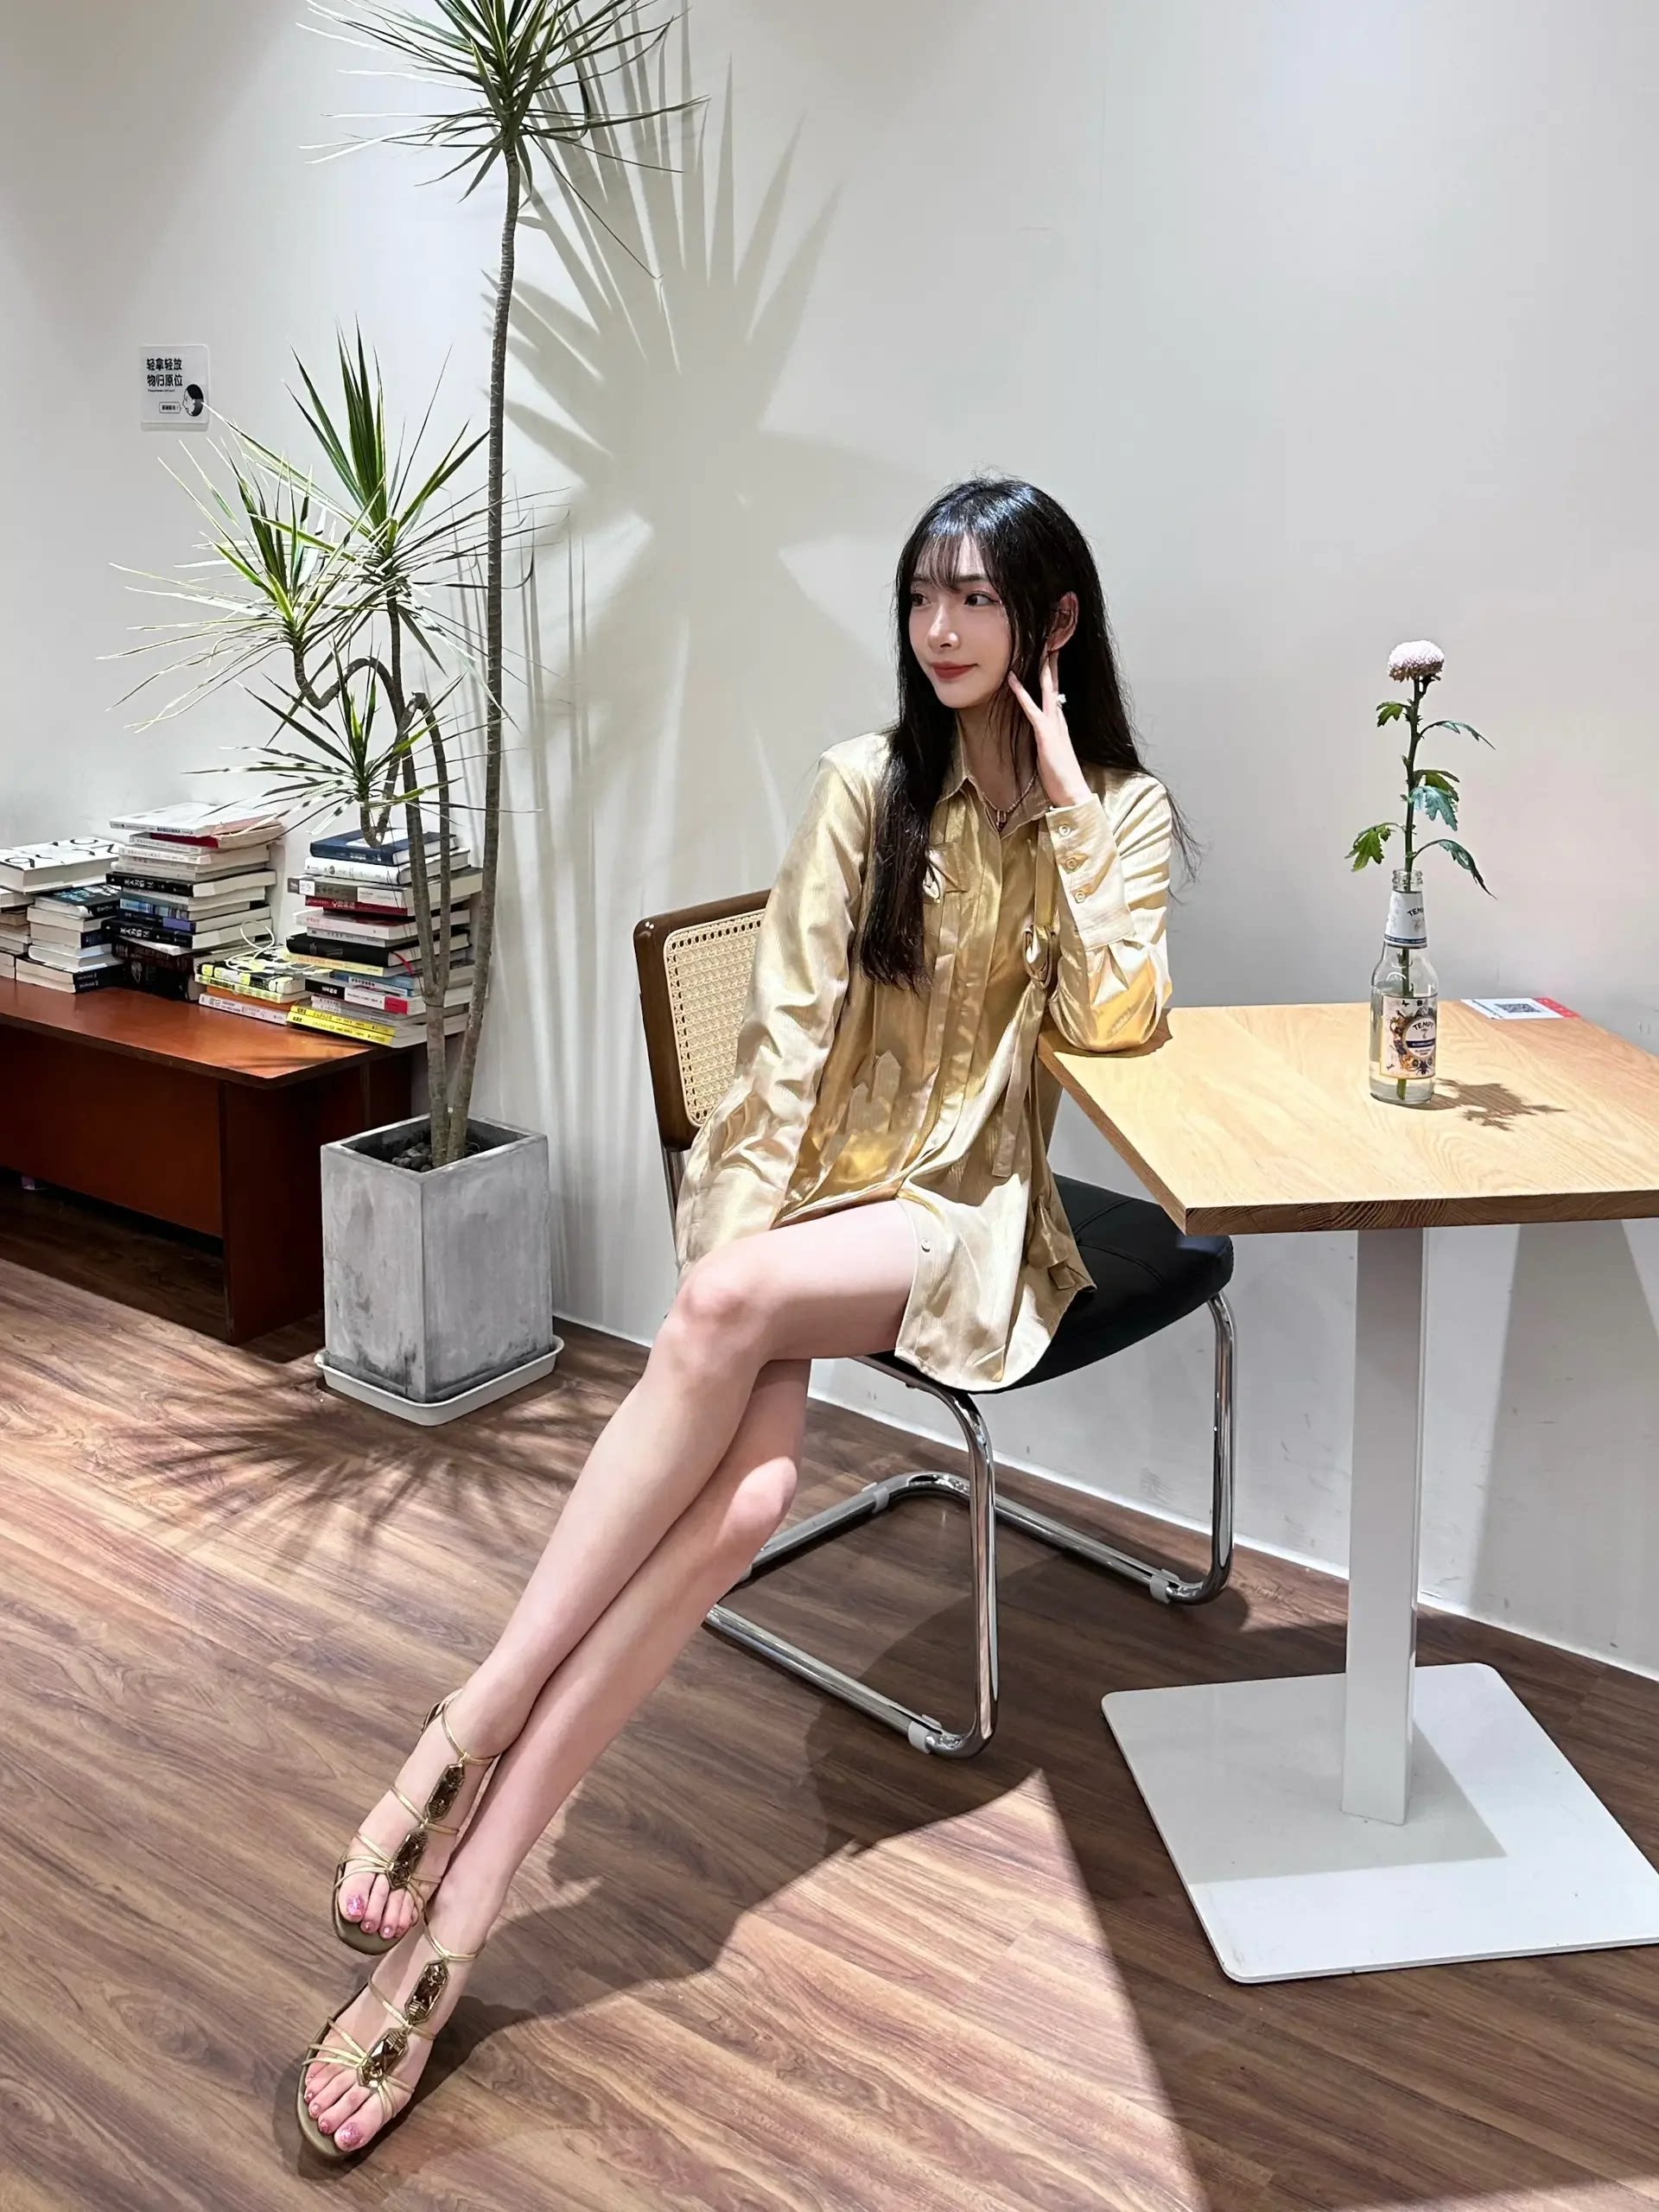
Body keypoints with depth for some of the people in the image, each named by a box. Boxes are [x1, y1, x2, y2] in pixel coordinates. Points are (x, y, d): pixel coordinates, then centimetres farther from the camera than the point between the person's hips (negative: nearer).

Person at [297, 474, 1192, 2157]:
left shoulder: (1123, 812, 6)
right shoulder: (864, 782, 6)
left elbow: (1115, 1019, -11)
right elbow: (790, 1023, -1)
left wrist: (1064, 799, -10)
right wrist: (742, 1214, -13)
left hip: (972, 1213, -1)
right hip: (812, 1178, 1)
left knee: (722, 1317, -34)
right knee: (745, 1486, -29)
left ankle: (477, 1721, -28)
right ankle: (456, 1914, -26)